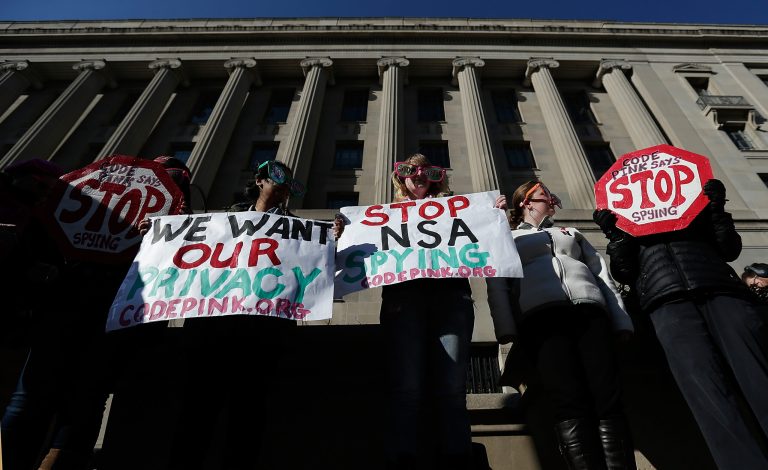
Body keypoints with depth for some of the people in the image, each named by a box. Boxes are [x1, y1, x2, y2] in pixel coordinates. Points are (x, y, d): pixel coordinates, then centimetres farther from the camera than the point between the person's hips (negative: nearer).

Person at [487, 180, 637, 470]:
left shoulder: (572, 234, 36)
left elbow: (603, 276, 25)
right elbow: (497, 285, 11)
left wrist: (622, 322, 9)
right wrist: (506, 330, -6)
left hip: (589, 309, 3)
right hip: (541, 314, -3)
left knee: (609, 403, -14)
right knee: (569, 405, -19)